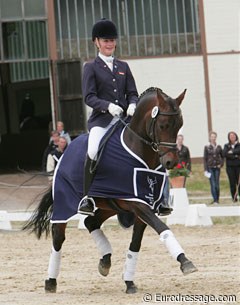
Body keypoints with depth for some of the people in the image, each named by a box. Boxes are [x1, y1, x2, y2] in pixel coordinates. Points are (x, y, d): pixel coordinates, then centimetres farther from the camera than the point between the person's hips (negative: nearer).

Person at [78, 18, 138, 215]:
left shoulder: (123, 67, 19)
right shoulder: (91, 68, 6)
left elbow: (133, 93, 15)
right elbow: (89, 97, -3)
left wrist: (132, 105, -8)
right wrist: (108, 106, -21)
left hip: (124, 118, 4)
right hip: (101, 119, -4)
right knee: (93, 150, -31)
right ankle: (87, 198, -25)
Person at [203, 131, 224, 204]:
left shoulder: (219, 147, 6)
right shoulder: (207, 147, 0)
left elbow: (222, 157, 16)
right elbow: (205, 159, 0)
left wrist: (221, 164, -1)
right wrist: (205, 170, -4)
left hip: (217, 168, 2)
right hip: (210, 168, -2)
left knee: (217, 184, 3)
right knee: (213, 184, -8)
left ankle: (217, 199, 12)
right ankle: (215, 200, -8)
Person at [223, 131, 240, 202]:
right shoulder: (226, 146, 8)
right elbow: (224, 154, -8)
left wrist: (232, 152, -10)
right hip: (230, 167, 1)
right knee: (232, 183, 0)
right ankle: (234, 198, 4)